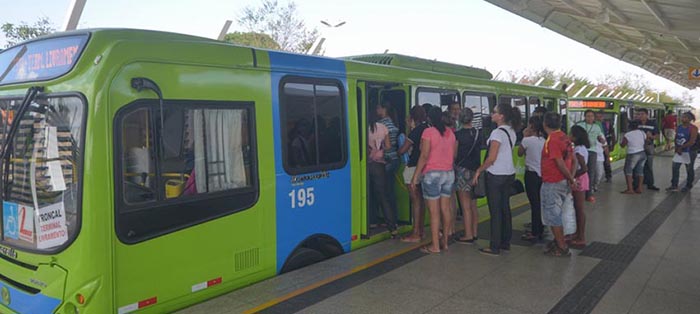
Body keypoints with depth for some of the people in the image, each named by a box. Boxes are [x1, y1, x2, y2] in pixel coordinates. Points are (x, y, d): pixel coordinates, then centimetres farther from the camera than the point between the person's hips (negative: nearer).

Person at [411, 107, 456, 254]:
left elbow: (424, 156, -14)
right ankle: (444, 241, 19)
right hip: (449, 173, 6)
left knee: (434, 211, -3)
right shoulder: (450, 133, 9)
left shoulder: (428, 132, -10)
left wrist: (415, 176, -11)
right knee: (446, 208, 11)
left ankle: (435, 246, 1)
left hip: (432, 174, -6)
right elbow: (454, 155, 11)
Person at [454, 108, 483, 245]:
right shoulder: (479, 133, 4)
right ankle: (474, 233, 21)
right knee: (473, 204, 14)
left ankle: (468, 236, 3)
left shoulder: (458, 134, -12)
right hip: (476, 170, 6)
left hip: (463, 170, -6)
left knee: (466, 206, -2)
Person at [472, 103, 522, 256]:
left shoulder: (497, 132, -17)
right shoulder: (511, 131, 9)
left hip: (496, 175, -8)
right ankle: (506, 242, 22)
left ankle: (494, 247, 3)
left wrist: (479, 171, -8)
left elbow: (491, 158, -18)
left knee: (495, 211, -2)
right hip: (509, 173, 8)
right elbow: (507, 153, 12)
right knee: (505, 208, 14)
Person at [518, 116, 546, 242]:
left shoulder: (527, 140, -16)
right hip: (541, 174, 6)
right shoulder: (543, 140, 1)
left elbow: (519, 153, -2)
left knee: (534, 203, -2)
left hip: (531, 174, -6)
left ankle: (535, 233, 4)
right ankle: (540, 229, 24)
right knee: (540, 202, 14)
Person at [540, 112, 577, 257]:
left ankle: (562, 248, 8)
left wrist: (571, 179, -13)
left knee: (553, 216, 2)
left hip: (552, 184, -9)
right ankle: (558, 241, 33)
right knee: (556, 214, 21)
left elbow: (560, 163, -23)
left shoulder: (552, 140, -19)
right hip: (563, 182, 9)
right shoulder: (564, 137, 7)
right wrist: (571, 178, 4)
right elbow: (573, 160, 9)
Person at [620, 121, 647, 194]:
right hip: (643, 154, 6)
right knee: (640, 171, 11)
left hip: (633, 155, -6)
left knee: (628, 171, -1)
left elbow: (622, 145, -3)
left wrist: (620, 143, 17)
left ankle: (630, 189, -8)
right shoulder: (642, 133, 7)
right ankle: (639, 188, 12)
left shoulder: (627, 135, -10)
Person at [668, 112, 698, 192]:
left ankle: (688, 186, 20)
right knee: (675, 167, 0)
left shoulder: (693, 128, -14)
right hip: (679, 151, 6)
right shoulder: (679, 127, 6)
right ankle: (674, 186, 4)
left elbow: (692, 142, -20)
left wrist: (681, 147, -17)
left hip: (689, 152, -6)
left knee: (689, 169, 7)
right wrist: (677, 148, -3)